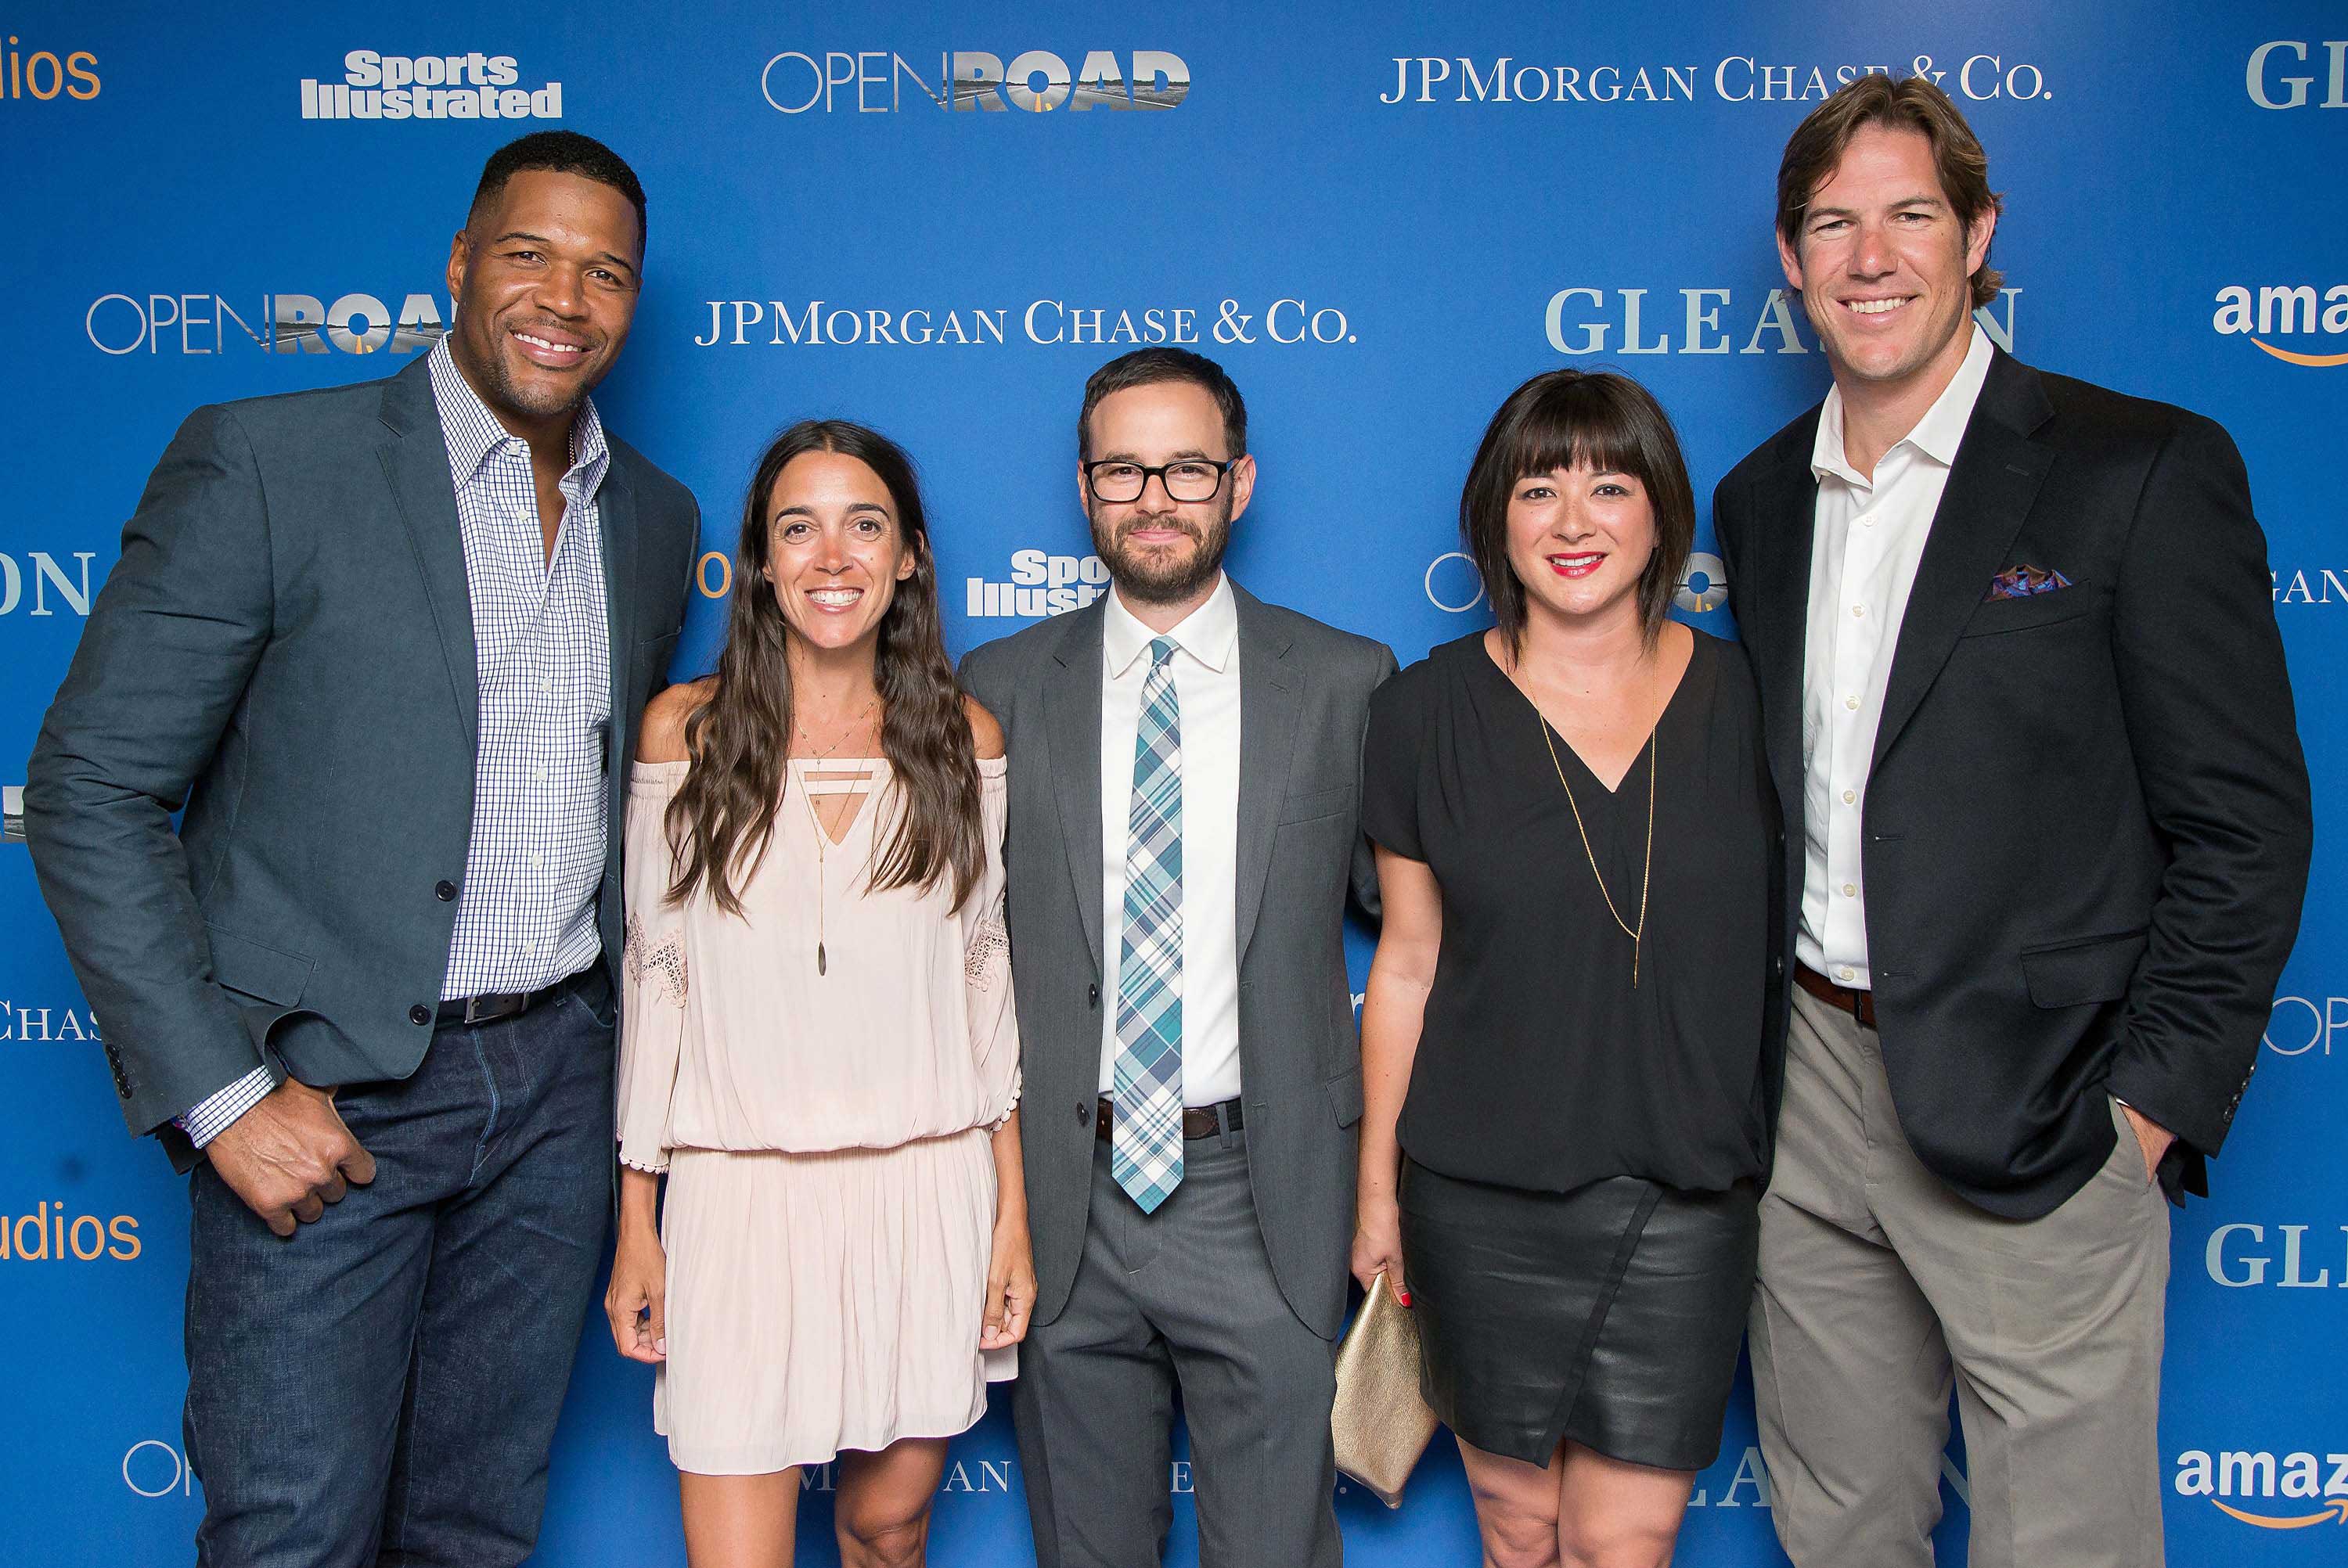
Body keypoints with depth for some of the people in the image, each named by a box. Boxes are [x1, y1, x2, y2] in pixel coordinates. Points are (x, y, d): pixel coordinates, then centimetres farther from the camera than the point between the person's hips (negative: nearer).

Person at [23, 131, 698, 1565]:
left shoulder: (657, 517, 8)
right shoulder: (265, 463, -9)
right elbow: (90, 792, -10)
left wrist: (629, 1041, 11)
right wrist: (222, 1097, -14)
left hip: (557, 1082, 5)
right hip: (326, 1097, -4)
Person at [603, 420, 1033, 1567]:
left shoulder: (963, 737, 3)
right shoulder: (686, 729, 0)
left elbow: (986, 975, 6)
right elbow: (651, 979, 3)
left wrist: (1013, 1211, 3)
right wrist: (635, 1225, 2)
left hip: (928, 1188, 1)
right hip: (741, 1195, -1)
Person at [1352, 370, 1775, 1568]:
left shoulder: (1744, 698, 1)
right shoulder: (1426, 712, -2)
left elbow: (1786, 940, 7)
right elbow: (1407, 962, 3)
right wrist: (1377, 1187, 5)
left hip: (1689, 1200, 1)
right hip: (1485, 1198, 0)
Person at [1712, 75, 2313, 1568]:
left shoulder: (2145, 469, -8)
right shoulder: (1762, 497, 10)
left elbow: (2245, 822, -8)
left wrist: (2156, 1103, -12)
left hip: (2035, 1116, -5)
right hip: (1810, 1096, 5)